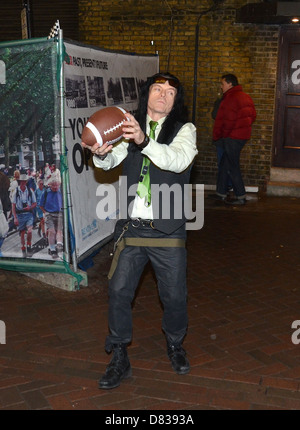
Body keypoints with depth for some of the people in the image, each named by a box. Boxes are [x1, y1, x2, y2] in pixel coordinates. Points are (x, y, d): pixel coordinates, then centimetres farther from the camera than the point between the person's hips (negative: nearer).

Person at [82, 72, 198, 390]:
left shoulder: (184, 130, 0)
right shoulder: (130, 128, 9)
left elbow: (179, 160, -21)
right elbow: (112, 161, -4)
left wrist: (144, 141, -37)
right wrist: (100, 154, -29)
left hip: (167, 231, -2)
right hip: (131, 227, 2)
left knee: (174, 296, 7)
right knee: (118, 291, 2)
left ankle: (175, 345, 36)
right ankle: (119, 360, 21)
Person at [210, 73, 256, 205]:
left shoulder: (230, 98, -15)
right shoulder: (246, 97, 14)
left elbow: (220, 120, -14)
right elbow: (252, 115, 17)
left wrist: (216, 136, -2)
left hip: (232, 137, -10)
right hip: (244, 134, 10)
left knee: (232, 166, -3)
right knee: (224, 164, 15)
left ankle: (241, 197, 1)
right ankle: (221, 193, 20)